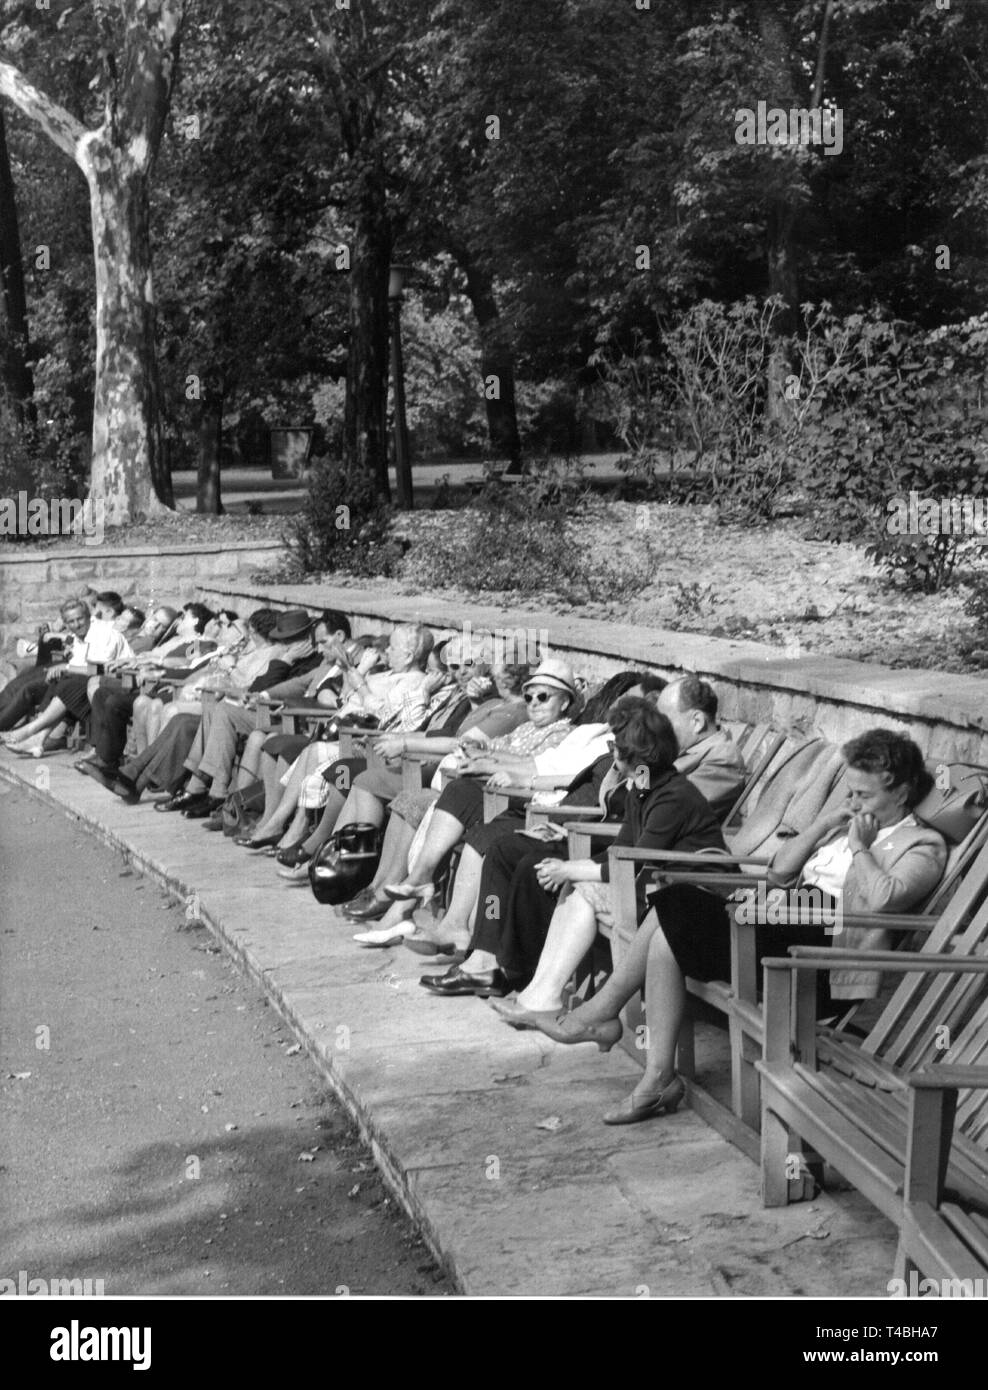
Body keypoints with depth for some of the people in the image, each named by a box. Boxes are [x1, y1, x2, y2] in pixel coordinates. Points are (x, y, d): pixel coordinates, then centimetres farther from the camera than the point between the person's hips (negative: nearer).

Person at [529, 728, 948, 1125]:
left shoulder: (922, 846, 2)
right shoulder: (847, 827, 28)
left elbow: (881, 900, -19)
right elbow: (780, 870, 22)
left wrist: (860, 848, -7)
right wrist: (824, 823, 12)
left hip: (816, 943, -9)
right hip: (781, 917, 9)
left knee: (667, 936, -19)